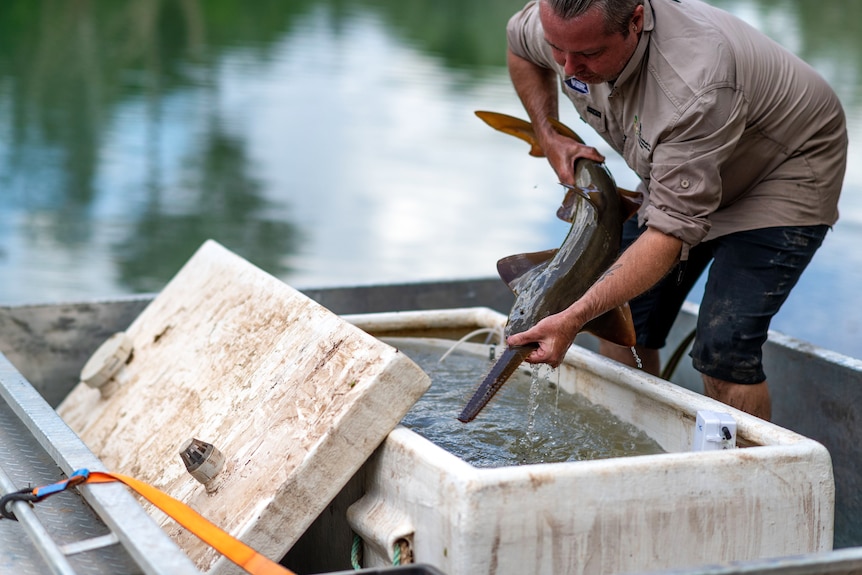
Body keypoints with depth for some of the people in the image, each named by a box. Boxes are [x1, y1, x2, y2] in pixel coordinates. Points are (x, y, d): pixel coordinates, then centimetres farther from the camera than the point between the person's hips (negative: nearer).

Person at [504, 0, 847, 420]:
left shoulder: (693, 89, -43)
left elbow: (673, 231, -41)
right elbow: (519, 45, 7)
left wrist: (574, 319, -46)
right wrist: (549, 140, -4)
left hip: (786, 171, -7)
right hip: (679, 172, 7)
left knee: (723, 347, -21)